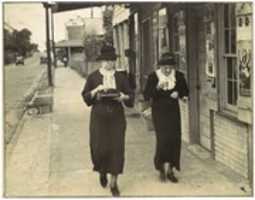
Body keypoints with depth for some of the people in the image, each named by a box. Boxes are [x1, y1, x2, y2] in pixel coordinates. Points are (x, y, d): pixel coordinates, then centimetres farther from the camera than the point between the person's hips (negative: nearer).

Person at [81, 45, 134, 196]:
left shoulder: (121, 77, 5)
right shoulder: (93, 77, 2)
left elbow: (131, 96, 7)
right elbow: (85, 96, 3)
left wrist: (124, 97, -15)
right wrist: (95, 91, -15)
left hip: (117, 117, 1)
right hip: (99, 117, -1)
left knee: (117, 148, -2)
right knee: (99, 148, -2)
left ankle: (114, 183, 11)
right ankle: (102, 171, 32)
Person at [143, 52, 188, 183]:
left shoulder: (178, 76, -1)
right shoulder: (153, 77, -9)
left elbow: (185, 91, 11)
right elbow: (146, 96, -13)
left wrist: (179, 94, -11)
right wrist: (157, 87, -27)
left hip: (173, 111, 3)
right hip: (159, 112, -3)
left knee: (175, 139, 1)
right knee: (163, 139, -11)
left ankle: (170, 169, 15)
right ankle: (162, 168, 10)